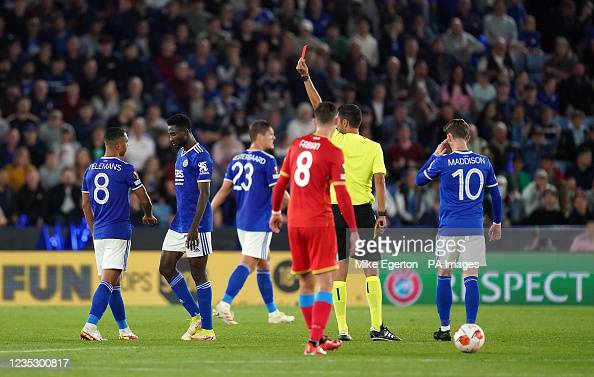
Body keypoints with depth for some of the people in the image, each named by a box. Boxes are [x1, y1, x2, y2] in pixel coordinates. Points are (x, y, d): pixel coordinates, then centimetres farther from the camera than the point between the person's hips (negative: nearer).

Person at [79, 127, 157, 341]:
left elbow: (85, 206, 16)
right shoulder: (125, 169, -7)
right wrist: (148, 216, 22)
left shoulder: (91, 169, 10)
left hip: (99, 233, 7)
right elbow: (144, 199, 1)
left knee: (113, 283, 14)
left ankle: (124, 329, 22)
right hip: (119, 232, -7)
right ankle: (90, 327, -24)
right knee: (109, 281, -12)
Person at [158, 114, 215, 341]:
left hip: (195, 225, -10)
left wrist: (194, 227, -23)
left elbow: (204, 193, -18)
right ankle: (195, 316, 15)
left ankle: (207, 329, 2)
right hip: (179, 224, 10)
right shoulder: (181, 154, 16)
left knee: (198, 274, -5)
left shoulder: (201, 157, -14)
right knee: (166, 268, 7)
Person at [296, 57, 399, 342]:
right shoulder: (374, 148, 1)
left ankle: (342, 329, 0)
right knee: (371, 268, 0)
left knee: (340, 269, 3)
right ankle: (377, 327, -7)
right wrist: (382, 214, -7)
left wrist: (306, 78, 9)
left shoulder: (336, 140, -1)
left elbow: (317, 106, 4)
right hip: (363, 211, 0)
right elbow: (379, 180, -7)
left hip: (336, 210, 0)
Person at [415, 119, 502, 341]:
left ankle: (444, 328, 10)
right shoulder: (483, 162, 5)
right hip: (474, 228, 2)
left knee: (444, 277, 9)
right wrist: (497, 223, 26)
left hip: (449, 228, -2)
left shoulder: (443, 162, -6)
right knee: (471, 277, -1)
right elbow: (495, 194, 14)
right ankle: (470, 327, -8)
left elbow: (419, 179, 11)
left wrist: (436, 155, 18)